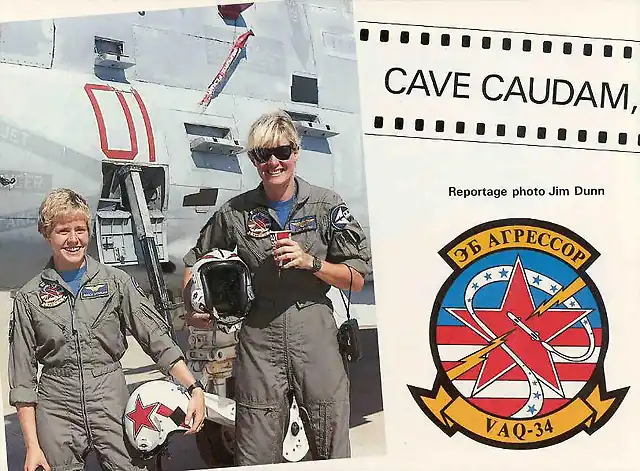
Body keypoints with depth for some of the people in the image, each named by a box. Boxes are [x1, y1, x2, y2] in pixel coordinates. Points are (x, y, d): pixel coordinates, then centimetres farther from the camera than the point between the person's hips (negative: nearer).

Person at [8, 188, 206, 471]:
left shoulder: (116, 282, 4)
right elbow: (23, 378, 5)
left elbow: (158, 338, 1)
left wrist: (194, 389, -10)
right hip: (57, 413, 1)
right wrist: (32, 446, 0)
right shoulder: (29, 298, 5)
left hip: (112, 406, 0)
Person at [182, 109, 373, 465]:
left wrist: (310, 262, -11)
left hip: (315, 332, 0)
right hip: (258, 336, 1)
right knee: (257, 457, 7)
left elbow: (357, 279, 3)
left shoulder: (327, 204, 3)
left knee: (332, 452, 5)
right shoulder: (235, 212, 7)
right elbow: (196, 261, 21)